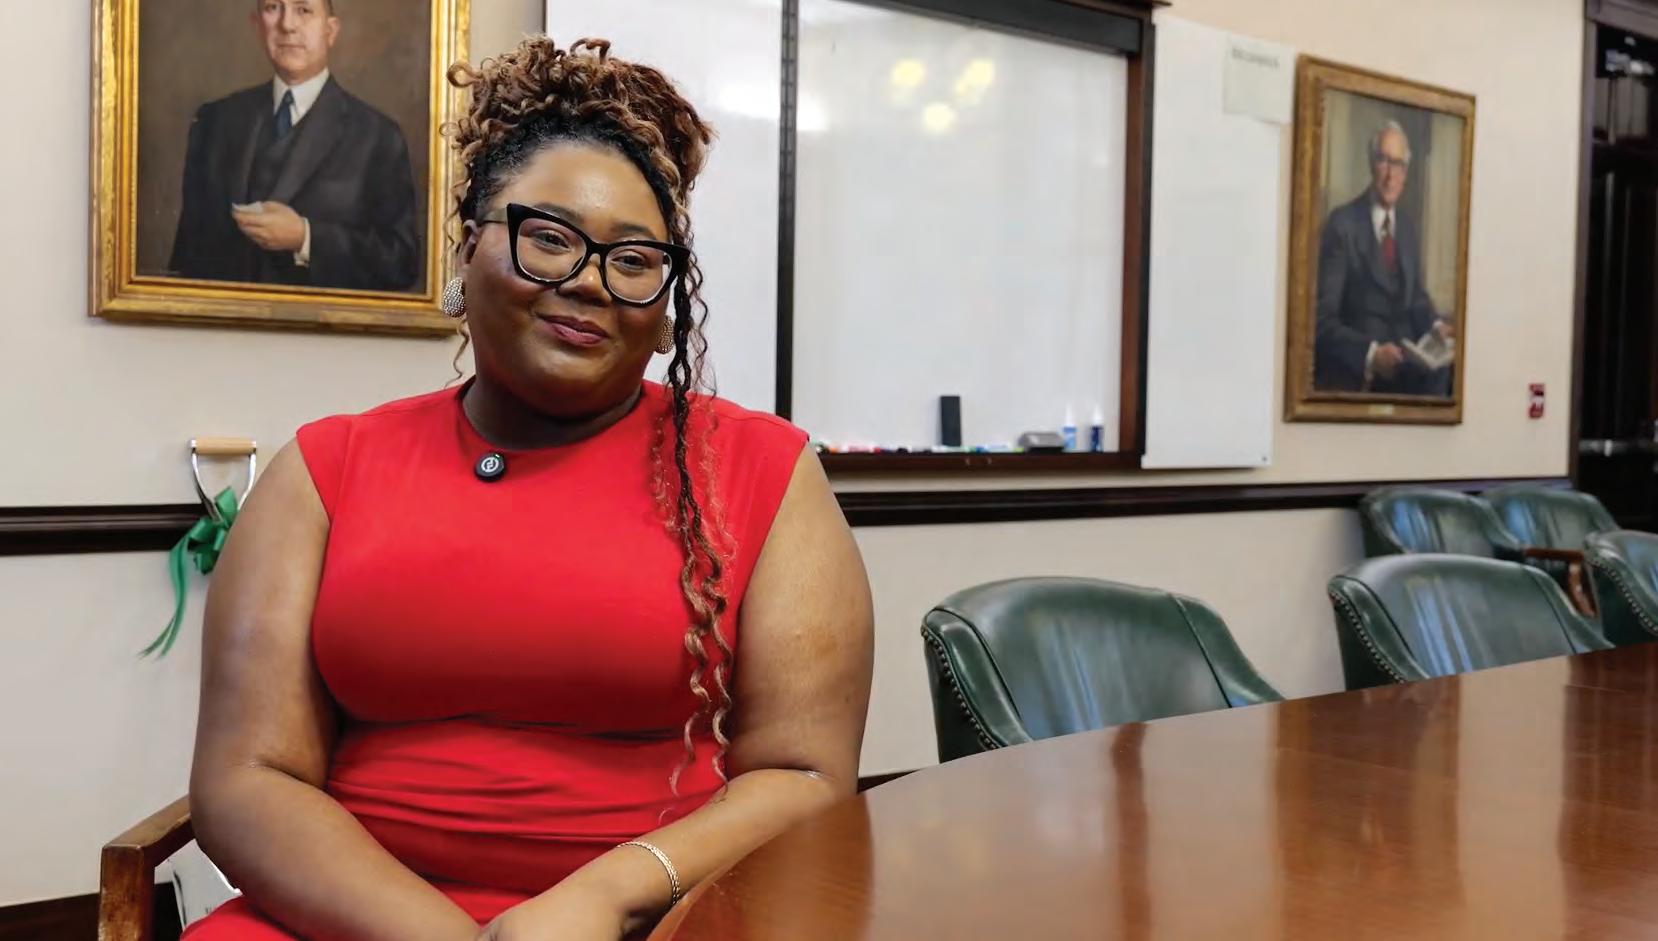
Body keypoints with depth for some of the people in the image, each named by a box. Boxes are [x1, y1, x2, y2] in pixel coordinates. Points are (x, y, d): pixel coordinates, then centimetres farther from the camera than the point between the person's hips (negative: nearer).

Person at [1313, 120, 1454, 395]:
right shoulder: (1343, 224, -5)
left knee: (1439, 370, -23)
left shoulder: (1409, 228, 17)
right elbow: (1324, 318, -12)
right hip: (1357, 366, -7)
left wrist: (1436, 325, 2)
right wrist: (1371, 353, -26)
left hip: (1405, 357, 7)